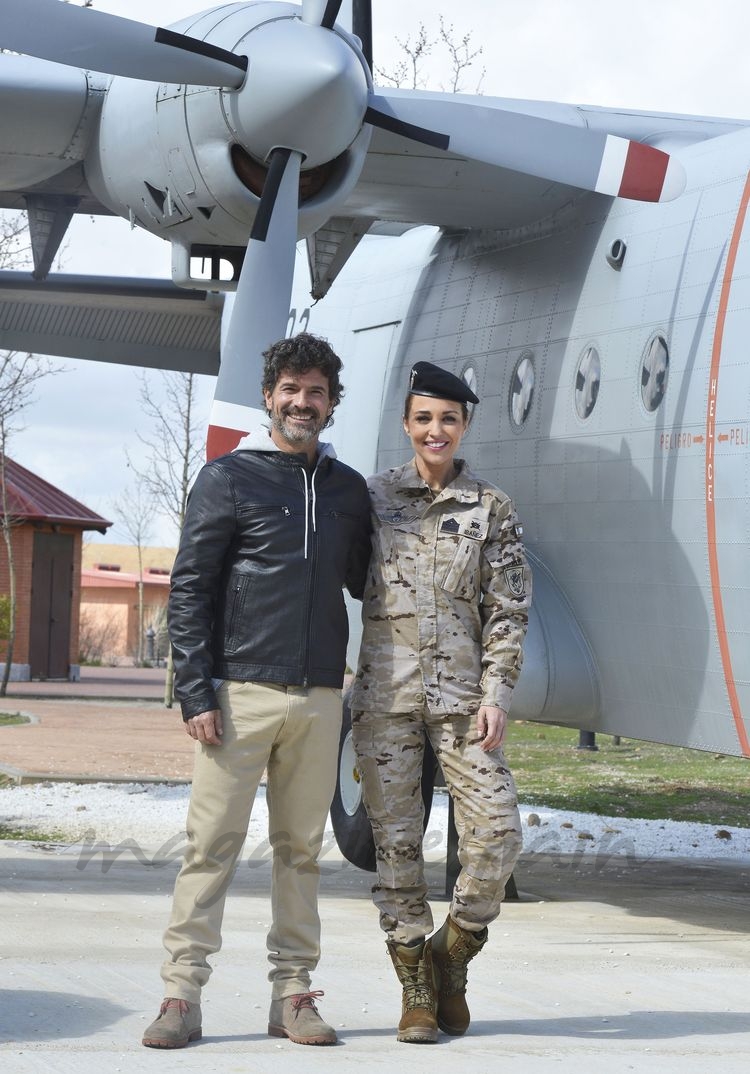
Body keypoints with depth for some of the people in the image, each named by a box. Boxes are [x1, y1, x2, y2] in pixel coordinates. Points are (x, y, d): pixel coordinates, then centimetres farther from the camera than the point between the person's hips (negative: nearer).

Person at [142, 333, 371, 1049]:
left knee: (301, 848, 7)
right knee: (212, 843, -4)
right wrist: (195, 692, -9)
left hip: (319, 697, 4)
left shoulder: (348, 489, 14)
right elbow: (189, 591, -2)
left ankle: (293, 995, 14)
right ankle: (181, 994, 1)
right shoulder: (229, 479, 2)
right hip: (240, 693, -4)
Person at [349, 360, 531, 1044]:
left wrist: (496, 695, -5)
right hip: (385, 693, 0)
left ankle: (451, 954, 13)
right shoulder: (375, 497, 7)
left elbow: (509, 609, 4)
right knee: (396, 840, 1)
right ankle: (415, 988, 11)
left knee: (497, 829, -10)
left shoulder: (491, 508, 7)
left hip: (461, 695, 0)